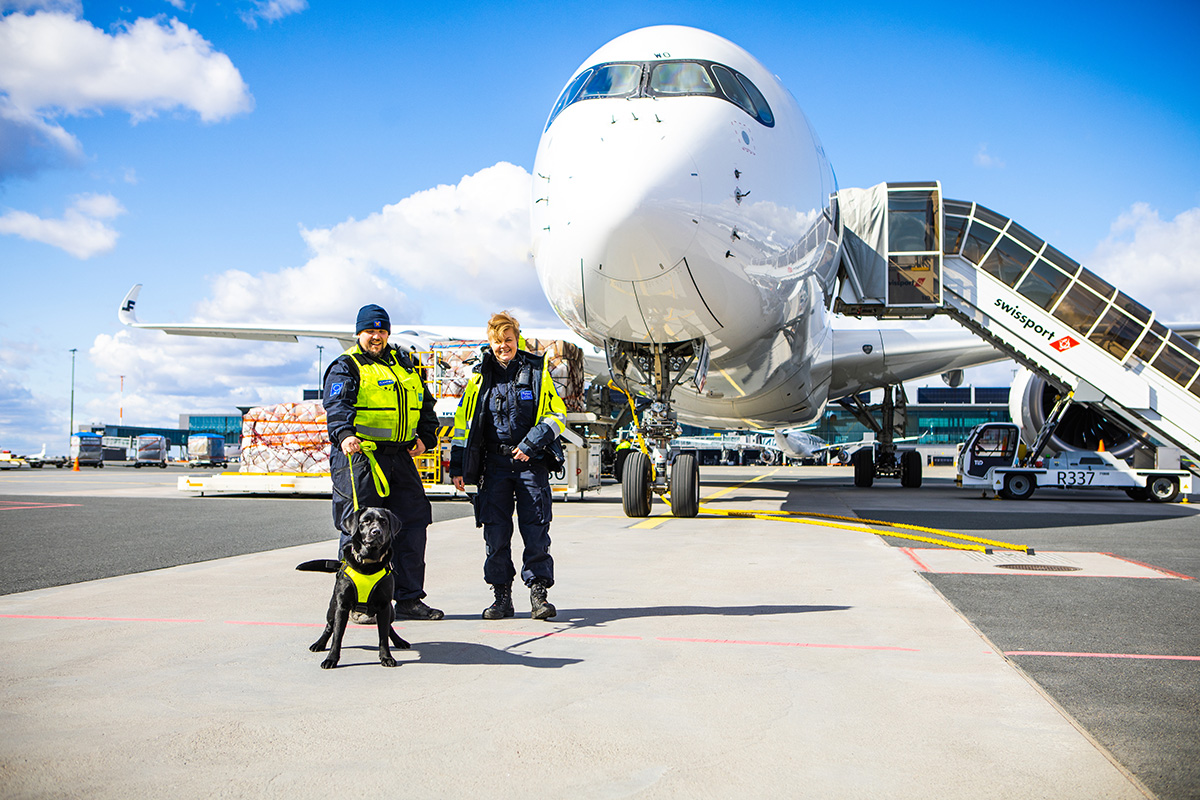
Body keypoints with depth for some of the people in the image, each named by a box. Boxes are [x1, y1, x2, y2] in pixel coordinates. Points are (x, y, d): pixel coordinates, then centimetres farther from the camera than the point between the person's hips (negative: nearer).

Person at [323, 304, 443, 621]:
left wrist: (425, 437, 14)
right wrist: (344, 434, -38)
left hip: (399, 456, 7)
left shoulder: (403, 364, 19)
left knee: (412, 522, 6)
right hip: (359, 455, -6)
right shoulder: (346, 367, -1)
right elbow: (337, 404, -19)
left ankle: (409, 599, 15)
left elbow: (424, 403, 29)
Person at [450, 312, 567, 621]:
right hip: (495, 463, 2)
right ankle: (502, 595, 10)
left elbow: (557, 416, 3)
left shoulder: (538, 373, 4)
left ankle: (538, 592, 1)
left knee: (536, 529, -5)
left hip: (531, 461, -2)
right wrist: (457, 466, 7)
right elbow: (463, 422, 12)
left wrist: (531, 444, -10)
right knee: (496, 531, 1)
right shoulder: (480, 378, 9)